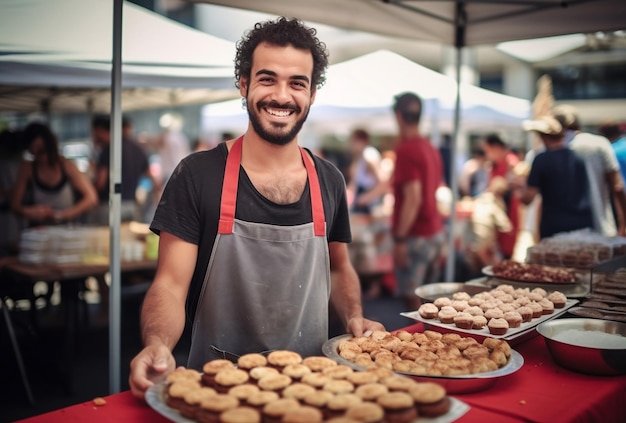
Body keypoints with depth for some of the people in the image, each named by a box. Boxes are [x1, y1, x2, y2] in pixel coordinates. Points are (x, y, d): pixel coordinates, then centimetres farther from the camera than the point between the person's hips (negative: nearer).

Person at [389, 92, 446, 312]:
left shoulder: (406, 150, -16)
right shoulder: (431, 148, 12)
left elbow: (413, 199, -22)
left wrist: (400, 239, -21)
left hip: (416, 235, -9)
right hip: (436, 232, 9)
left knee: (412, 299, -3)